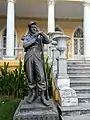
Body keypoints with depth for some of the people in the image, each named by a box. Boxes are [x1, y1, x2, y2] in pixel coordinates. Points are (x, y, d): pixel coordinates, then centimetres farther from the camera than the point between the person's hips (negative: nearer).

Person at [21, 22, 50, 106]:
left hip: (38, 57, 0)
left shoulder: (40, 37, 17)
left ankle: (42, 96, -8)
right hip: (29, 57, 1)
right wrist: (34, 40, -4)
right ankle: (33, 94, 16)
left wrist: (42, 33, -8)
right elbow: (25, 45, -4)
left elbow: (48, 41, 3)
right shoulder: (27, 37, 15)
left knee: (41, 76, -11)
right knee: (30, 77, 2)